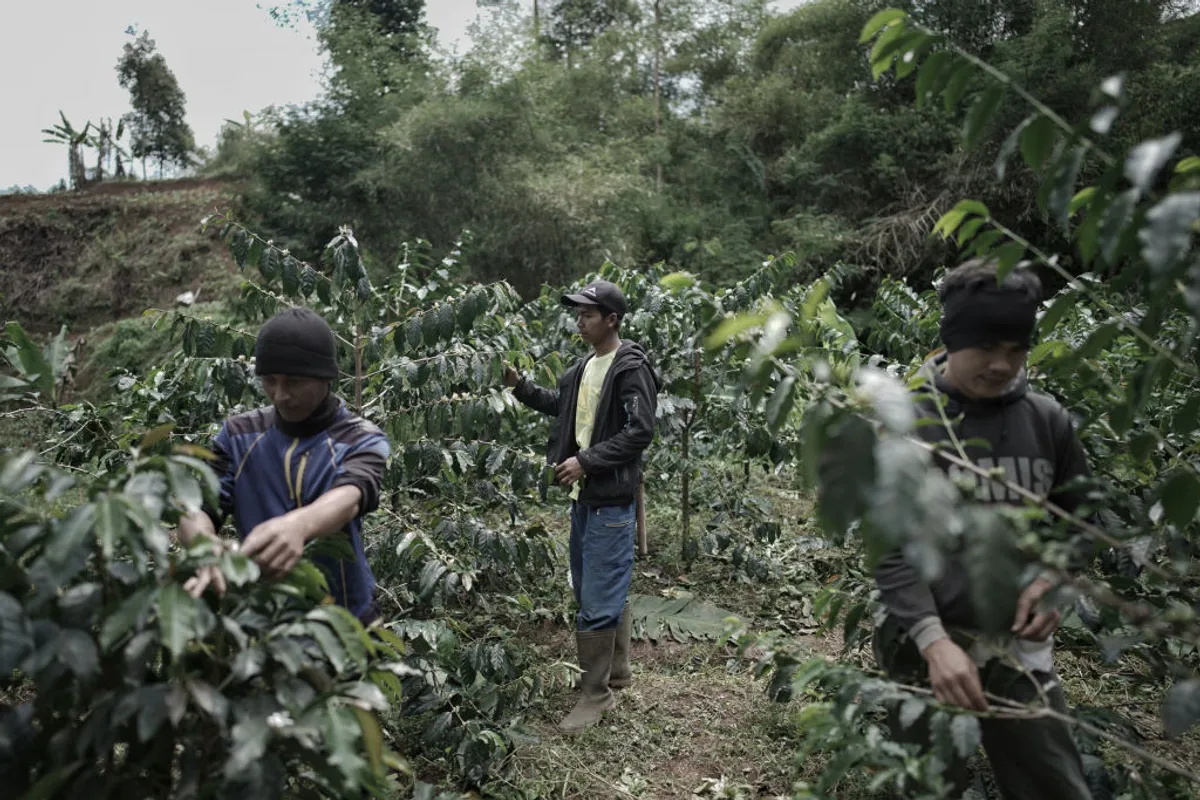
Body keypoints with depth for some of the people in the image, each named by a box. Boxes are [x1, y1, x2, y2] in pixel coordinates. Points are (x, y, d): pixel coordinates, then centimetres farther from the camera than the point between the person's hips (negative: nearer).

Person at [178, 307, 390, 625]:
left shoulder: (362, 440, -4)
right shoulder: (239, 434, 5)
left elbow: (349, 498, -24)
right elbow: (197, 508, -4)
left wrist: (298, 524, -45)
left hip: (343, 619, -3)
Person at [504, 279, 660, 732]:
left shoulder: (631, 369, -14)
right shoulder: (586, 366, 11)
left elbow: (639, 431, -20)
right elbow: (563, 406, 23)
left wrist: (586, 461, -21)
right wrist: (521, 387, 12)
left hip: (611, 500, -9)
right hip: (583, 496, 9)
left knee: (598, 600, -2)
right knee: (603, 590, 19)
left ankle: (596, 693, 14)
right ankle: (617, 670, 36)